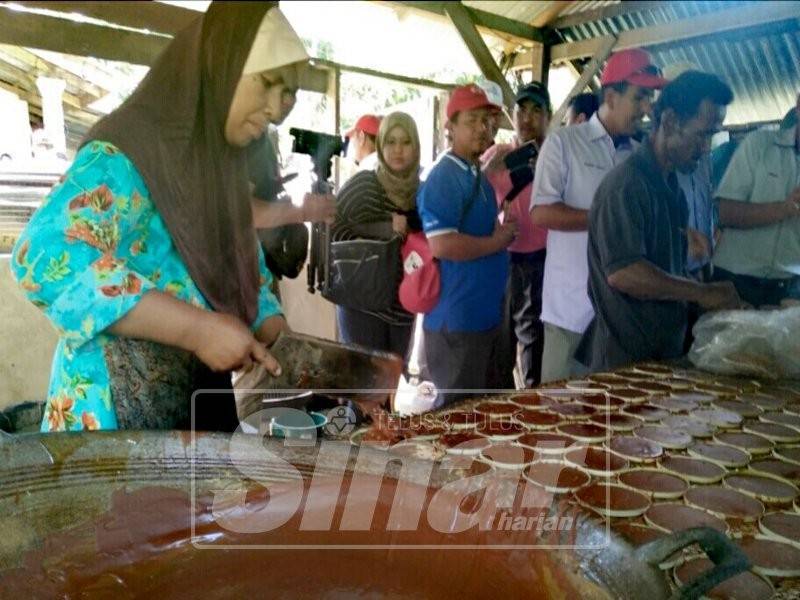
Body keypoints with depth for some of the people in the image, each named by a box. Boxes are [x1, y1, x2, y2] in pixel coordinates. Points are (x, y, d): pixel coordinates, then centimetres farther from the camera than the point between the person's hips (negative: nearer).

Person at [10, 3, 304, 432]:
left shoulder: (219, 166, 8)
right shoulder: (125, 153, -17)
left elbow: (243, 274, 13)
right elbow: (46, 259, -31)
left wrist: (285, 345, -4)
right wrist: (196, 328, -32)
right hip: (116, 407, -8)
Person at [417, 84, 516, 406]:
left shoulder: (479, 176, 13)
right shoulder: (443, 176, -16)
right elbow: (442, 244, -27)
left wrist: (503, 234, 6)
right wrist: (497, 242, -14)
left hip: (486, 314, 10)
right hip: (455, 320, -10)